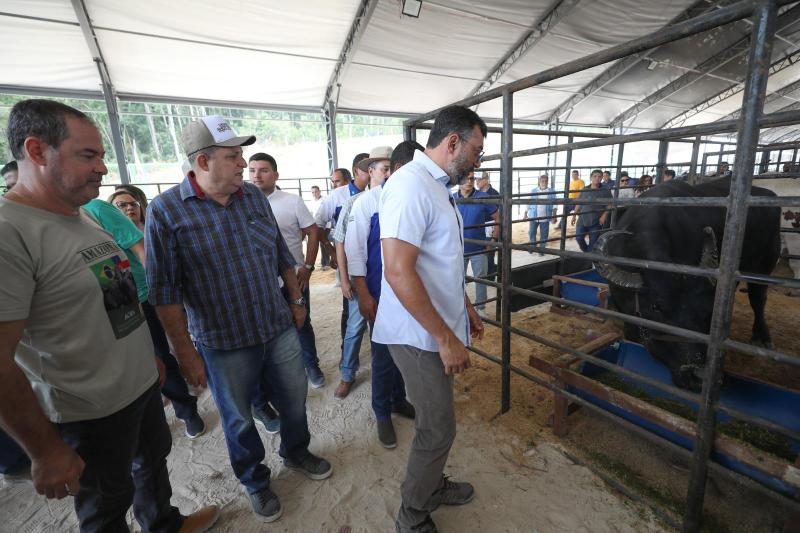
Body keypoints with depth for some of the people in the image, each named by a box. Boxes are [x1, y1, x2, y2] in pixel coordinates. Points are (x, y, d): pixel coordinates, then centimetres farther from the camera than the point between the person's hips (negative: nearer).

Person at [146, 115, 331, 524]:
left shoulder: (255, 196, 1)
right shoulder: (165, 211, -13)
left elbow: (282, 254, 9)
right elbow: (165, 292, -11)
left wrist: (296, 301, 12)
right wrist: (185, 352, -10)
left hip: (281, 329, 4)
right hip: (223, 344, -3)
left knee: (295, 400, 20)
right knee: (240, 420, 18)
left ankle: (296, 452, 50)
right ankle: (255, 481, 45)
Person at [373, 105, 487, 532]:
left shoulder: (437, 186, 12)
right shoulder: (411, 185, -20)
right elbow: (398, 272, -27)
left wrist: (465, 306, 20)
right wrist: (446, 337, -22)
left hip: (437, 328, 9)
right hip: (420, 335, -9)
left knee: (436, 421, 23)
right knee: (438, 429, 6)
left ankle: (432, 486, 47)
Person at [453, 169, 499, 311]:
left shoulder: (484, 198, -7)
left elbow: (498, 218, -1)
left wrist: (494, 239, -6)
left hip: (479, 249, -1)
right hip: (458, 249, 1)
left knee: (480, 279, 11)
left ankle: (481, 308, 28)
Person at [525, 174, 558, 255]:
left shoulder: (551, 192, -1)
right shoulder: (533, 191, 1)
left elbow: (554, 205, -3)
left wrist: (554, 216, -12)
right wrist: (526, 214, 5)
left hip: (545, 217, 0)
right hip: (533, 216, 1)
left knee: (544, 234, 5)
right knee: (531, 233, 5)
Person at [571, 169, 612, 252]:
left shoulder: (605, 191, -3)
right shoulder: (585, 190, 7)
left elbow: (610, 204, -3)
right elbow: (578, 203, 12)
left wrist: (604, 216, -13)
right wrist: (574, 215, 9)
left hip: (596, 222, -3)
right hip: (582, 220, 3)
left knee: (593, 242, 3)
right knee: (578, 238, 3)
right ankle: (586, 252, 29)